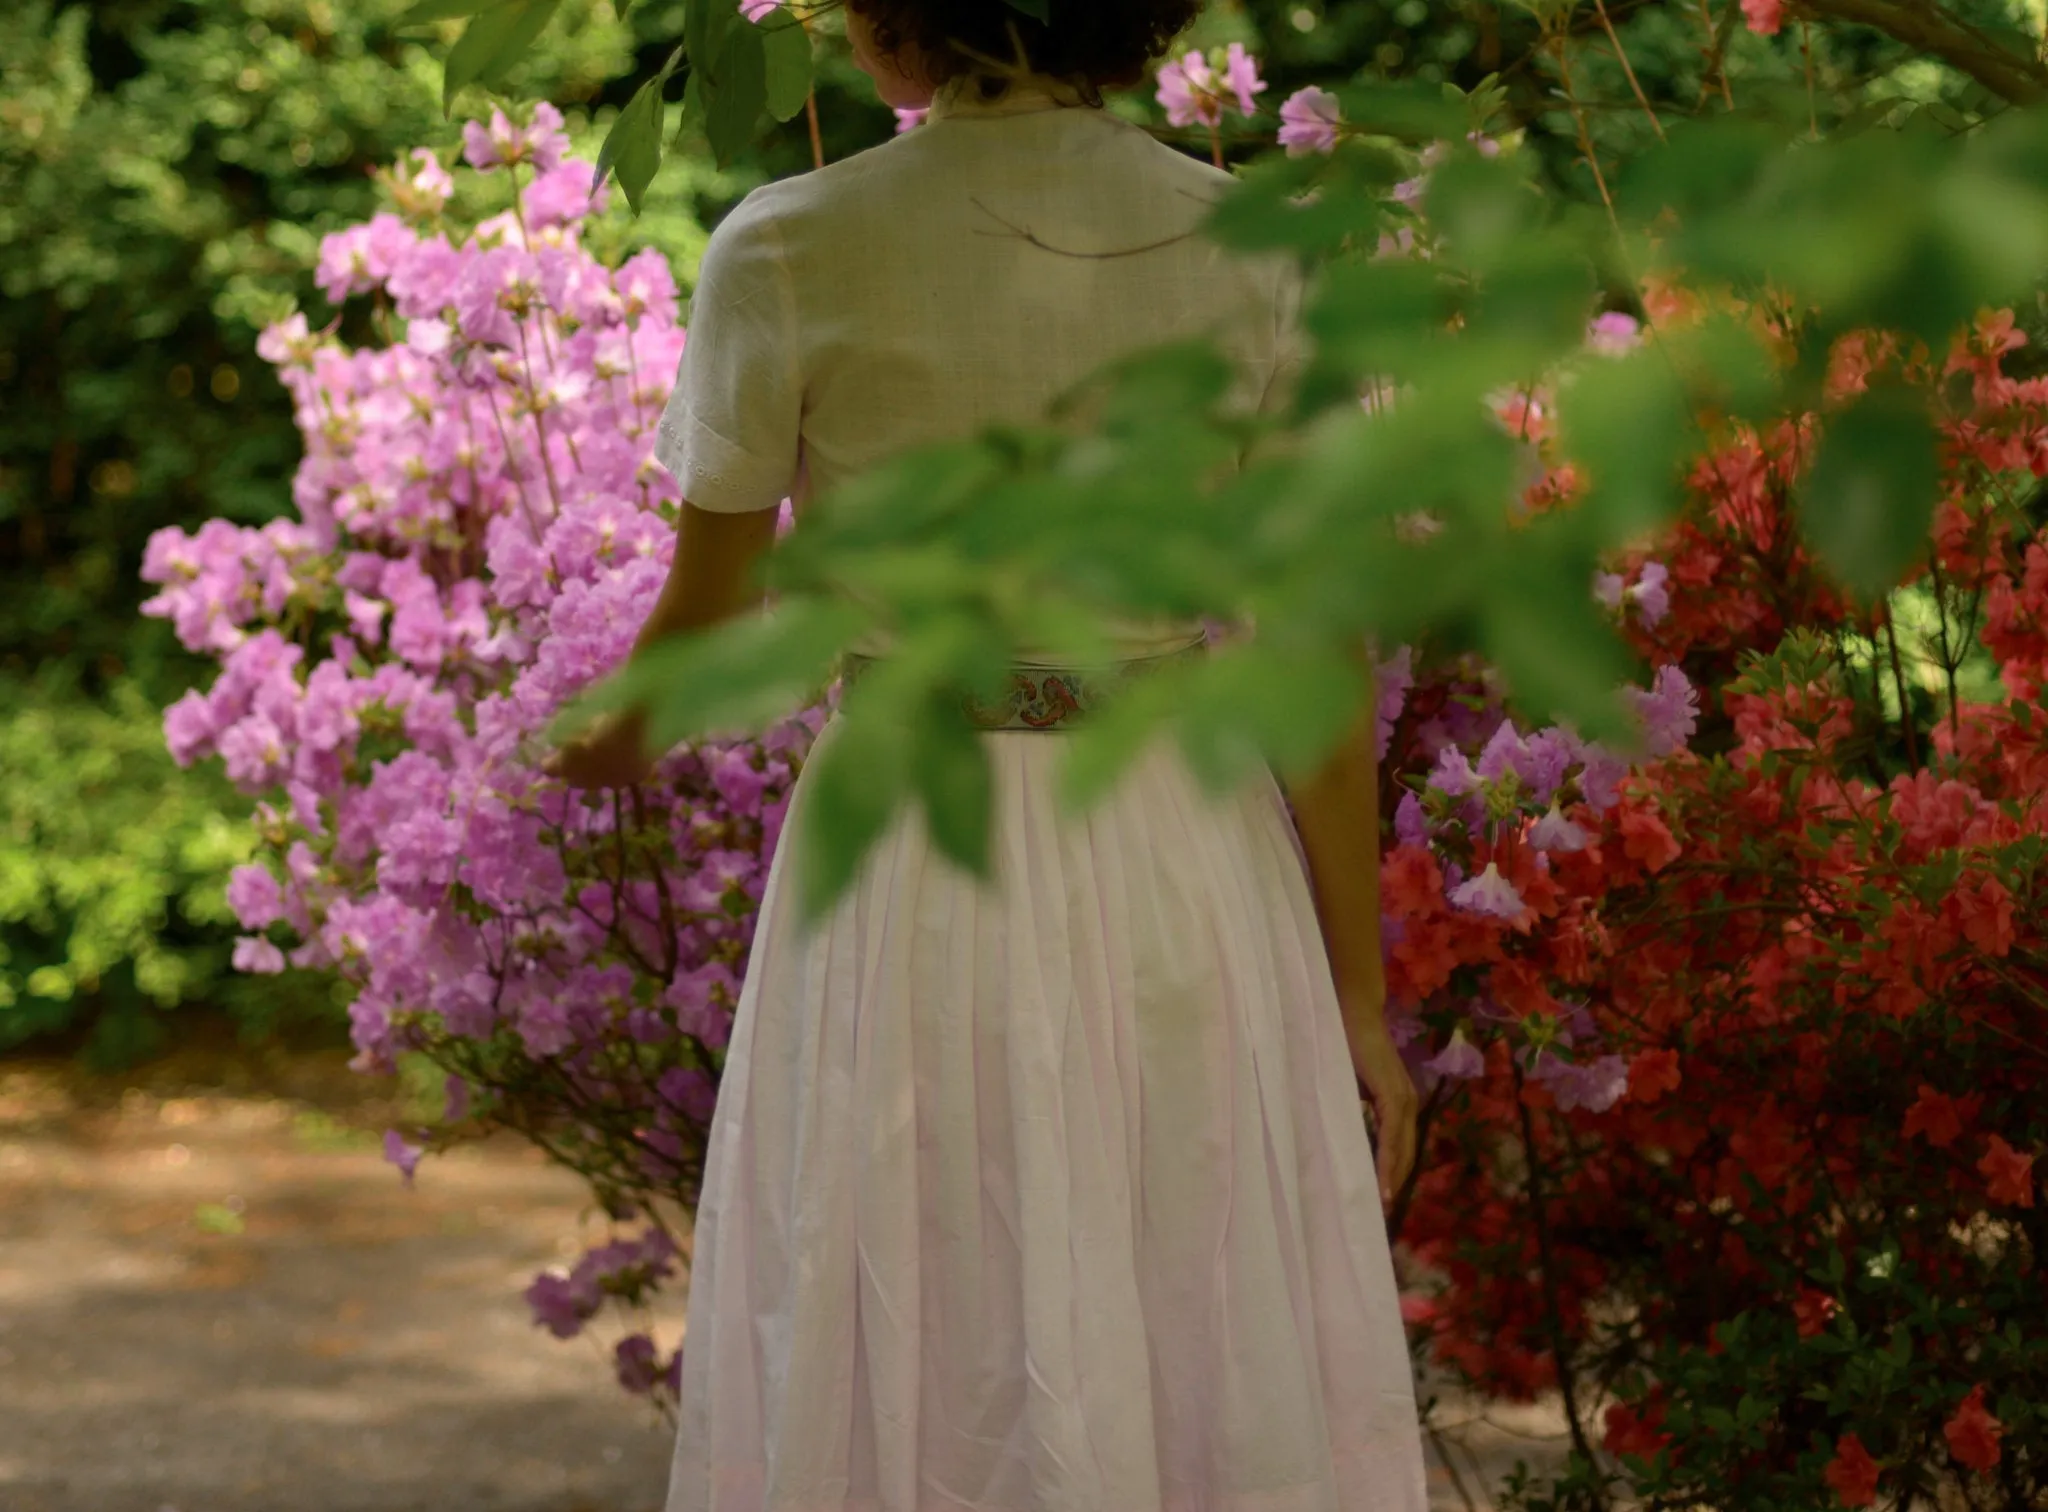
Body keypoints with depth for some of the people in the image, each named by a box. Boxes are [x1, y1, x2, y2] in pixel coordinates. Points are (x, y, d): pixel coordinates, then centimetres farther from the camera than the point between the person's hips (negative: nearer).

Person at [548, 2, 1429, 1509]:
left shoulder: (789, 257, -9)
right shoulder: (1256, 248, -4)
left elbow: (711, 616, 2)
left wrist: (614, 744, 24)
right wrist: (1358, 990, 5)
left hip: (918, 871, -2)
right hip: (1198, 873, 2)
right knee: (1229, 1380, 13)